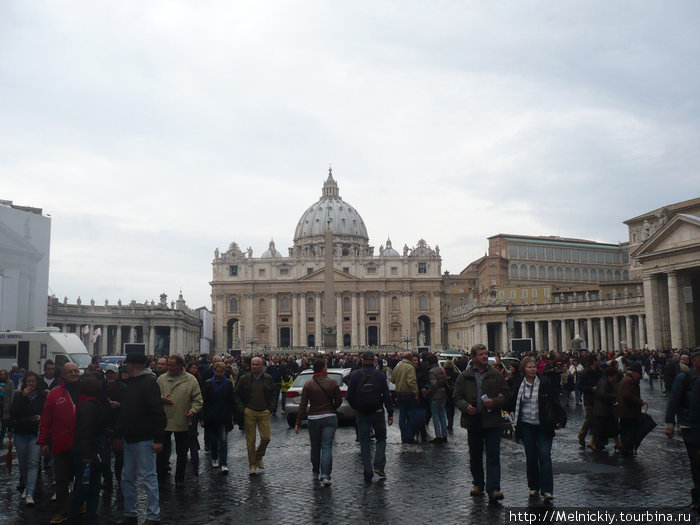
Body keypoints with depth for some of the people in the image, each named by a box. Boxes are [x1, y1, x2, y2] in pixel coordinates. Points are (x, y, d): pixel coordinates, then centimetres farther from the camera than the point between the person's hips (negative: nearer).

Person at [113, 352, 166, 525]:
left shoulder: (149, 383, -13)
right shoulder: (131, 384, 16)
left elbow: (158, 414, -19)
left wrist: (158, 439, -22)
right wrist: (118, 435, 20)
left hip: (144, 440, -9)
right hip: (129, 439, 9)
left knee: (148, 478, -3)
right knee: (127, 478, 14)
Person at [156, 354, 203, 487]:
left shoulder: (191, 380, -1)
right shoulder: (161, 379, 4)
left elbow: (197, 400, 0)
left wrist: (193, 411, -16)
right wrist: (161, 399, -11)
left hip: (182, 423, -1)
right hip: (164, 421, 1)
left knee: (182, 453, 10)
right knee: (162, 451, 7)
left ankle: (180, 479, 23)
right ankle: (161, 477, 21)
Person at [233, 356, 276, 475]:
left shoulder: (268, 379, 5)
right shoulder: (245, 378, 0)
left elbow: (273, 395, 15)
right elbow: (236, 394, 7)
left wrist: (270, 408, 4)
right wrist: (242, 409, -2)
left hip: (264, 412, 1)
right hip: (249, 412, -1)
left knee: (266, 438, -5)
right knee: (250, 439, 1)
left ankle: (258, 456, 23)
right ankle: (252, 465, 12)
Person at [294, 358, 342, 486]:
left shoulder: (308, 385, -4)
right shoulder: (333, 383, -5)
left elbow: (303, 405, -5)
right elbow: (339, 401, 1)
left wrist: (298, 423, -1)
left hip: (314, 419, 1)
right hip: (330, 418, -1)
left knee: (315, 447, 17)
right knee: (327, 447, -2)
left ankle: (316, 471, 34)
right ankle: (325, 475, -14)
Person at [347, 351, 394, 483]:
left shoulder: (355, 375, -3)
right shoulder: (380, 375, -4)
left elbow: (349, 396, 0)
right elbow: (387, 396, -5)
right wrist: (390, 413, -1)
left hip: (361, 414, 1)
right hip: (377, 413, 0)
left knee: (364, 442, 8)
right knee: (381, 439, 14)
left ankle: (367, 471, 6)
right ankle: (378, 466, -1)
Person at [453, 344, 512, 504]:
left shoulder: (496, 376, 4)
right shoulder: (464, 377, 5)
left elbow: (507, 396, 4)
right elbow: (457, 397, 6)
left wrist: (495, 402, -14)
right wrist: (465, 406, -13)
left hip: (492, 422, -1)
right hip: (473, 421, 2)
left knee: (493, 456, -5)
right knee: (475, 456, 13)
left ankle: (493, 489, -6)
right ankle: (478, 484, 30)